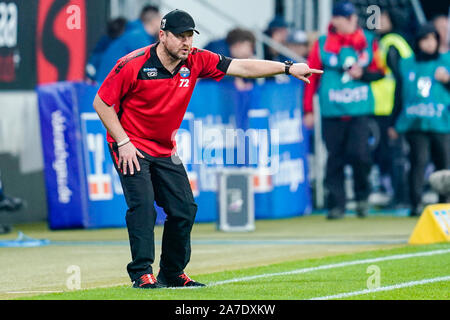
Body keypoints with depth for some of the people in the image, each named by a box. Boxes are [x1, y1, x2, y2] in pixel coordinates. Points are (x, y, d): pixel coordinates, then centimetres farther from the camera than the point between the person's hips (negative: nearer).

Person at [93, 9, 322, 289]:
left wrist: (287, 68, -18)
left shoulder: (196, 61, -7)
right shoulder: (133, 65, -20)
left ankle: (173, 274, 17)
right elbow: (102, 102, -14)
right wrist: (123, 143, -19)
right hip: (131, 146, -6)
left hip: (165, 149, 6)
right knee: (142, 205, -18)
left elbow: (241, 67, -9)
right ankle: (142, 273, -13)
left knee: (185, 209, 3)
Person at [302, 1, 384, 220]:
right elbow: (311, 77, 6)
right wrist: (308, 110, 3)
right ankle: (336, 204, 8)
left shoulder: (369, 42, 9)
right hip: (332, 111, 0)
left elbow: (379, 71, 14)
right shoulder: (322, 44, 4)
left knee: (359, 153, -13)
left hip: (360, 110, 0)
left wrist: (362, 74, -8)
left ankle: (362, 196, 9)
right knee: (335, 158, 1)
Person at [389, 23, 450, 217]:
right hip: (415, 123, 0)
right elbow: (398, 94, 17)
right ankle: (415, 204, -9)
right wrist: (394, 123, 16)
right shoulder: (406, 65, 13)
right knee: (418, 161, -10)